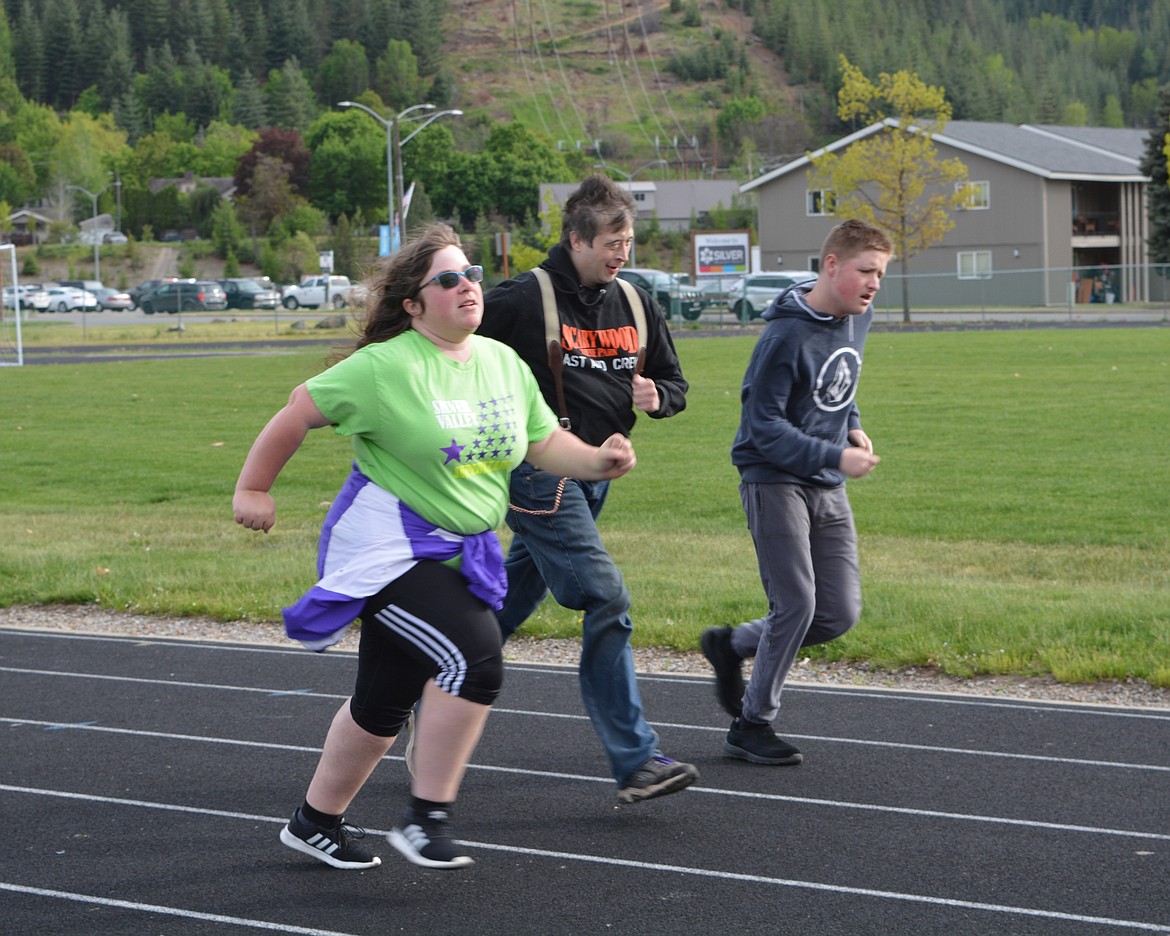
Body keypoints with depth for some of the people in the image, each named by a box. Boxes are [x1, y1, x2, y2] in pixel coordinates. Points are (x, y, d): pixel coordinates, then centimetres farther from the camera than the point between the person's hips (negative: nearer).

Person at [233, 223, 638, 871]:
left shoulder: (504, 363, 7)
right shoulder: (387, 367, -14)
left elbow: (546, 444, 14)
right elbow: (299, 412, -7)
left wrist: (597, 460, -6)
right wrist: (253, 490, -2)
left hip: (458, 555, 7)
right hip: (385, 549, -7)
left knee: (386, 702, 14)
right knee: (475, 657, -24)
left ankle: (315, 822, 30)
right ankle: (426, 818, -12)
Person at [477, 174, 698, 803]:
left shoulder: (634, 305, 9)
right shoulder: (523, 301, -12)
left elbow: (674, 384, 17)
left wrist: (655, 397, -4)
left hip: (593, 475, 8)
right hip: (538, 475, -7)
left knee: (512, 602, 16)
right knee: (606, 601, -15)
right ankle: (636, 761, -15)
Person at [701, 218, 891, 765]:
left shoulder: (856, 319, 6)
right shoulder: (787, 335, -19)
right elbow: (763, 425, -19)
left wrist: (853, 427, 9)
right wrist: (836, 457, -24)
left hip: (828, 491, 8)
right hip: (775, 480, -8)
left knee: (840, 614, 1)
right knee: (797, 605, -12)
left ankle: (732, 645, 24)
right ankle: (752, 725, 5)